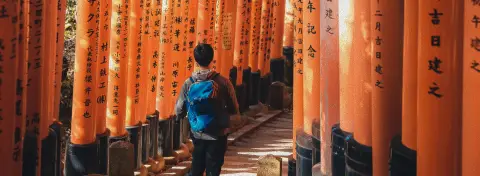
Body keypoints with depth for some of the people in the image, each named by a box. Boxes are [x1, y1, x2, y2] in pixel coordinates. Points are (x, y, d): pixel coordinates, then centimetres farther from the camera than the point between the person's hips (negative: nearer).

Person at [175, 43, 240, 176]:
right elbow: (234, 110, -5)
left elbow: (179, 110, -1)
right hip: (217, 135, -2)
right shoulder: (223, 82, -14)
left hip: (197, 134, 3)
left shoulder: (188, 83, -8)